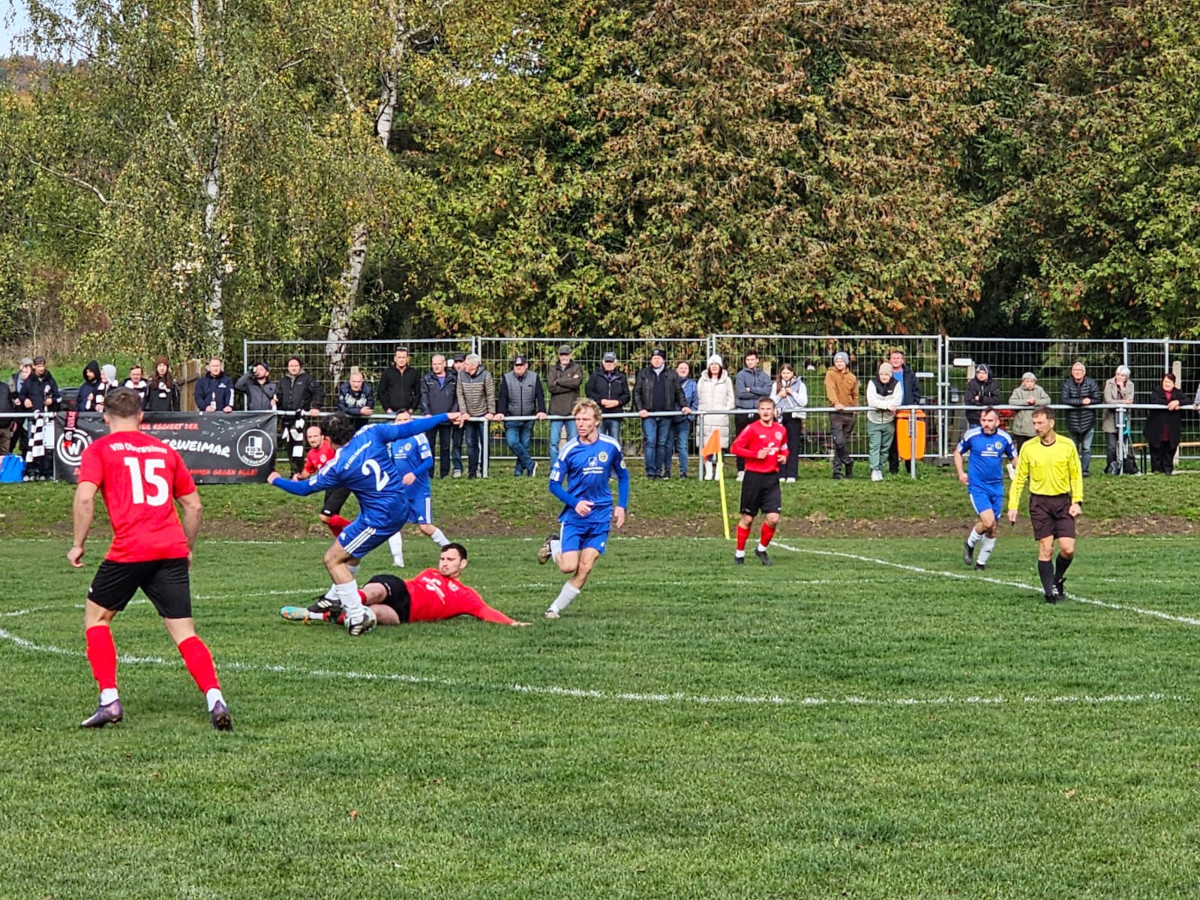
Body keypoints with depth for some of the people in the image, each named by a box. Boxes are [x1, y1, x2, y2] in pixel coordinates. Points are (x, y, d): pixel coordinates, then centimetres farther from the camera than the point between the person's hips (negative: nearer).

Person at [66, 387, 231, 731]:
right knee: (185, 634, 3)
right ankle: (215, 699, -17)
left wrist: (78, 544, 1)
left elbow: (85, 497, -8)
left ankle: (109, 700, 8)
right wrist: (187, 548, 32)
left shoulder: (99, 449, 7)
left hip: (129, 550, -3)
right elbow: (193, 505, 20)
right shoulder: (164, 450, 19)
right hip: (172, 549, 3)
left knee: (96, 616, 17)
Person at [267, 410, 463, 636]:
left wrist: (277, 480, 18)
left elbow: (305, 488, -2)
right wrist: (444, 417, 14)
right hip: (400, 509, 8)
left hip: (379, 519, -8)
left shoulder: (337, 467, -16)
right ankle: (337, 598, 44)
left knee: (333, 559, 1)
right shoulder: (370, 434, -4)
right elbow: (407, 429, 3)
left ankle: (357, 617, -4)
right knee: (350, 549, 30)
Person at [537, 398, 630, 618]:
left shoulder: (611, 446, -2)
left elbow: (623, 476, 13)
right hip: (574, 516, -2)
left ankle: (556, 608, 7)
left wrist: (621, 506, 3)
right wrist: (575, 502, -18)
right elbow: (554, 484, -3)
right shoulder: (569, 450, -9)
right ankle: (554, 547, 23)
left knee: (585, 569, -6)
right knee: (568, 566, -10)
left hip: (601, 516, 2)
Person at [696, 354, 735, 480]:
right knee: (706, 445, -5)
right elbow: (698, 398, 14)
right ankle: (708, 471, -1)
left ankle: (719, 472, -4)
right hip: (705, 418, 1)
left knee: (720, 445, -6)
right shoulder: (702, 380, 13)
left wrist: (726, 410, -3)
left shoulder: (727, 380, 10)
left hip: (721, 418, -1)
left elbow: (731, 399, 10)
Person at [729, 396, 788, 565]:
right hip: (753, 477, -3)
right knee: (747, 518, 4)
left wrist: (784, 457, 3)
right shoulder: (752, 429, -7)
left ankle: (762, 549, 16)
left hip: (772, 478, 3)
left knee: (773, 518, -6)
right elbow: (735, 448, -9)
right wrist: (756, 454, -16)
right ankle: (739, 553, 18)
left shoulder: (781, 430, 8)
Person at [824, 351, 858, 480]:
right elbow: (830, 389, -17)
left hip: (849, 414, 4)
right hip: (836, 413, -4)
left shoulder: (851, 377, 12)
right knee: (839, 442, -16)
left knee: (845, 442, 5)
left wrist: (855, 409, 8)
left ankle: (837, 471, 9)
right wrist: (836, 403, -33)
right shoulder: (831, 374, -1)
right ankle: (848, 462, 4)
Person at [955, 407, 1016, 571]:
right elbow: (958, 452, 12)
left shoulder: (1004, 438, 0)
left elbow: (1014, 458, 14)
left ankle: (981, 562, 24)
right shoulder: (971, 435, -5)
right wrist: (961, 473, 0)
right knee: (988, 522, -21)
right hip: (977, 486, -3)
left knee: (992, 529, 7)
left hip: (997, 488, 3)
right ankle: (970, 544, 8)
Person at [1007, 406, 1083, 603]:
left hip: (1063, 501, 0)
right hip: (1039, 502, 0)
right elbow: (1019, 479, 5)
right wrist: (1013, 506, 0)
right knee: (1045, 549, -6)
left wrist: (1077, 502, -2)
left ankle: (1057, 580, 21)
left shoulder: (1067, 446, 0)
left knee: (1068, 549, -7)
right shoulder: (1028, 448, 0)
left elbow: (1076, 475, 7)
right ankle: (1049, 592, 3)